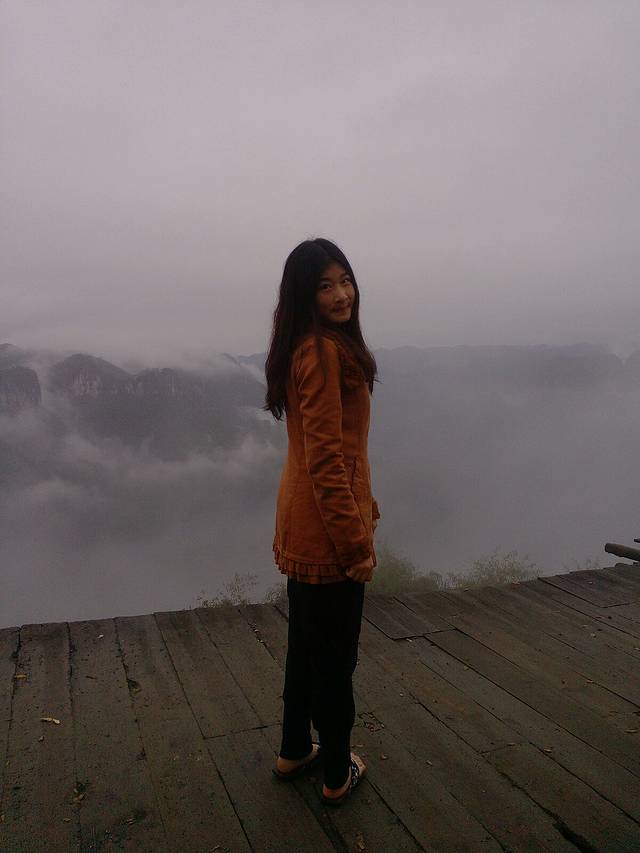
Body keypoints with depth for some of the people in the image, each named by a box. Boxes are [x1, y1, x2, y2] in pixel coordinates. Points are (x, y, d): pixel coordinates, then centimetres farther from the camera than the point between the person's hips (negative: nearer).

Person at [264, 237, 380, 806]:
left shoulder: (309, 348, 12)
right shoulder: (324, 352, -18)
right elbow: (327, 459, -23)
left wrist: (366, 510, 19)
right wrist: (357, 544, -19)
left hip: (300, 526, 10)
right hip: (328, 529, -10)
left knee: (307, 642, 22)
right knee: (335, 656, 7)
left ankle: (295, 750, 39)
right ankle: (337, 774, 26)